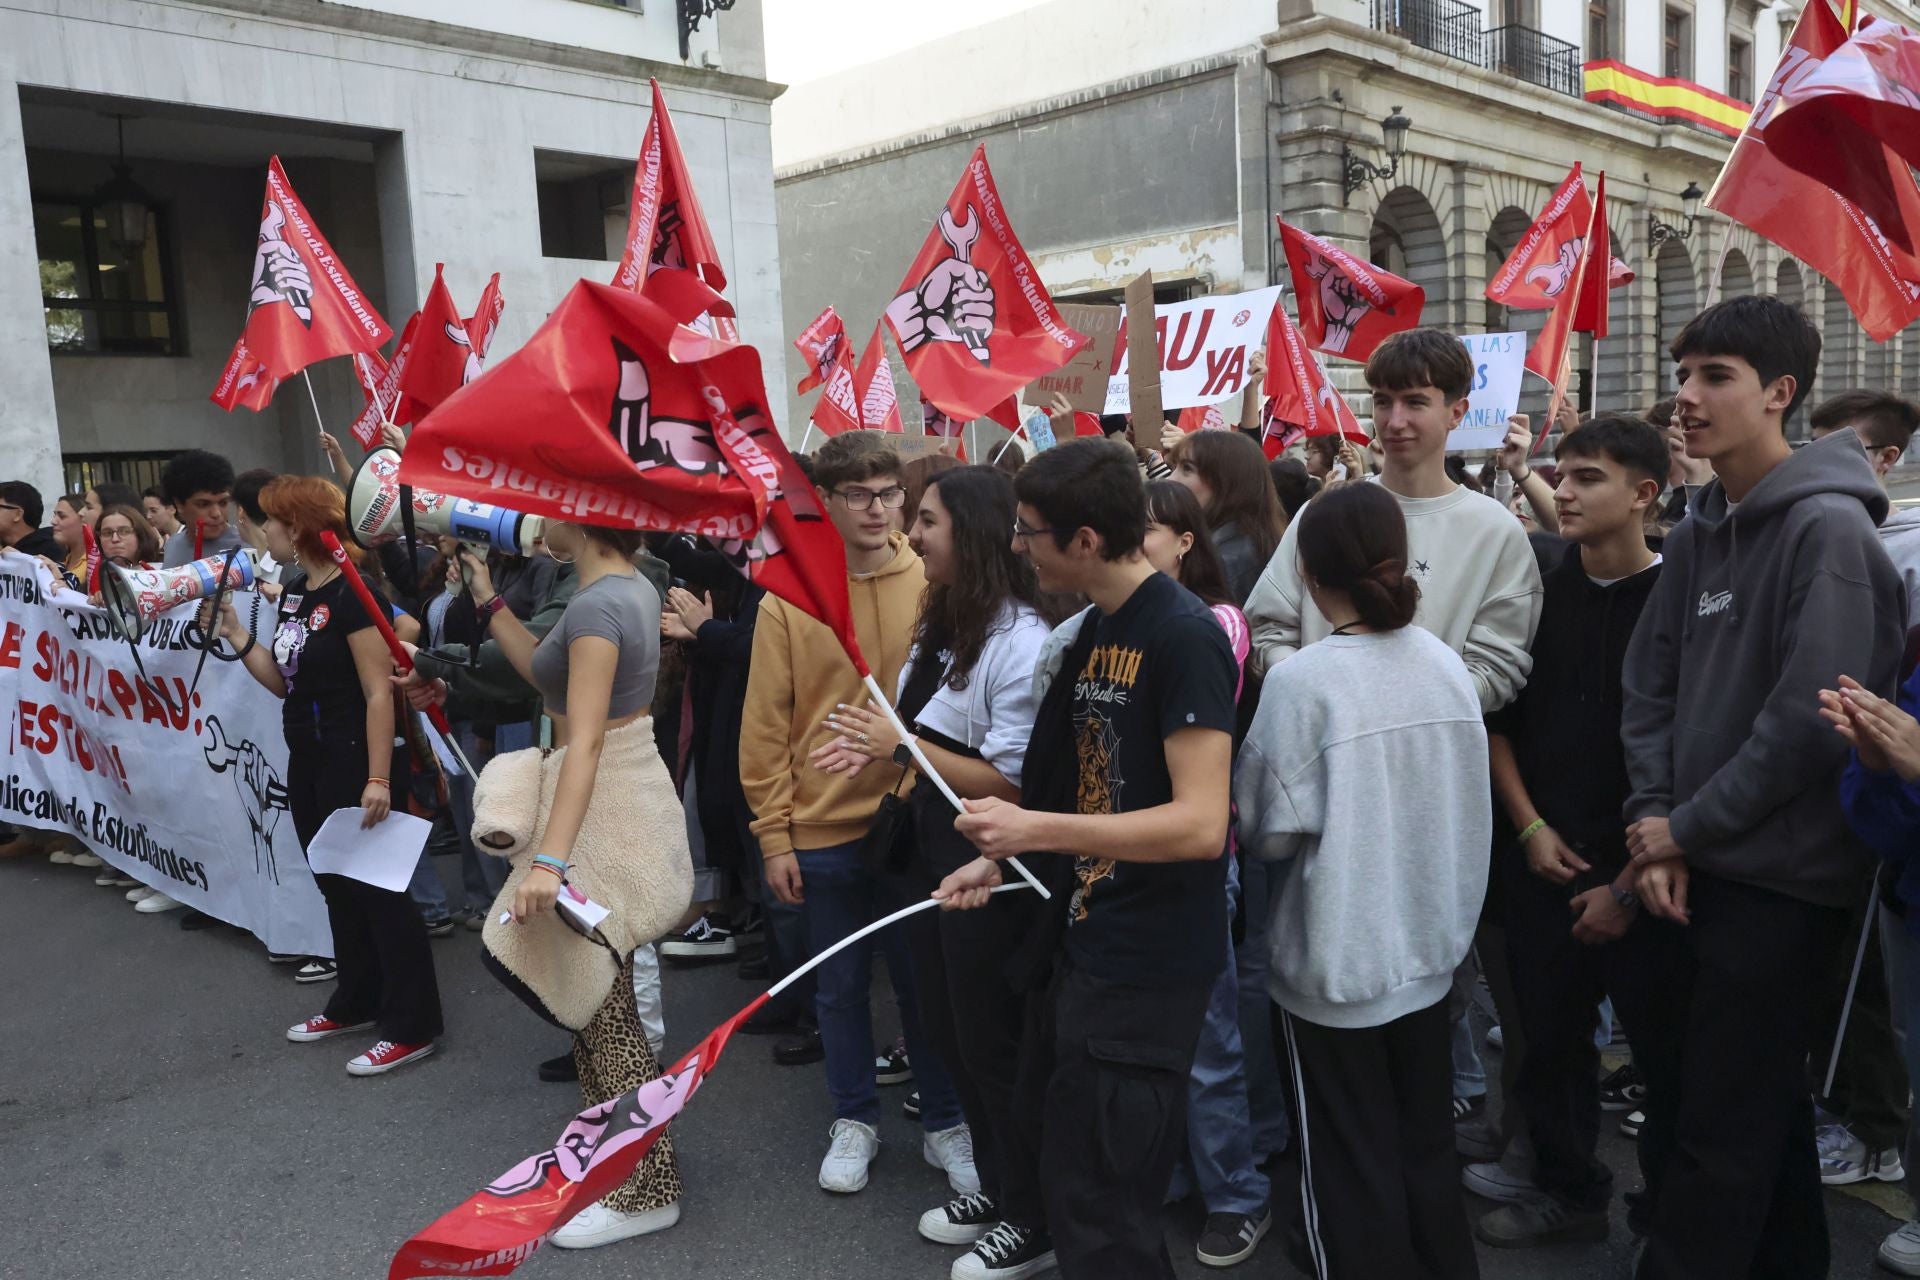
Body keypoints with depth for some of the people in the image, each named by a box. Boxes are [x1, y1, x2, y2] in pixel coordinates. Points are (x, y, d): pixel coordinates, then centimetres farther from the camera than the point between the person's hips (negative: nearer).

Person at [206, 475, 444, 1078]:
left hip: (353, 765, -9)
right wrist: (236, 633, 3)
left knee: (378, 890, -3)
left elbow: (380, 692, -21)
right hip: (308, 764, 9)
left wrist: (378, 779, -25)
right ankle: (357, 1004, 32)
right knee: (337, 886, 18)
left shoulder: (350, 593, -18)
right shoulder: (295, 593, 10)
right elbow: (284, 682, 12)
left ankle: (413, 1026, 5)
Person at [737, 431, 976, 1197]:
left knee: (922, 977, 12)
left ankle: (946, 1123, 30)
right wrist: (774, 835, -4)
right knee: (840, 984, 15)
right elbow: (765, 725, -2)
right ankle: (854, 1120, 34)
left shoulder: (931, 582, -4)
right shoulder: (789, 594, -5)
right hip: (823, 828, 0)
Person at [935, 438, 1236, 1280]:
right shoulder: (1089, 632, 5)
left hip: (1148, 965, -9)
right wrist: (1006, 858, 5)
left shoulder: (1183, 636, -21)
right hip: (1081, 933, 9)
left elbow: (1200, 823, -28)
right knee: (1051, 1142, 29)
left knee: (1103, 1208, 6)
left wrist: (1034, 829, -29)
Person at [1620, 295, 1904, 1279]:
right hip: (1687, 866, 8)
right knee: (1675, 1089, 20)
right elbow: (1649, 688, 7)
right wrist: (1652, 825, -5)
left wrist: (1686, 828, -13)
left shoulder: (1830, 529, -14)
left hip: (1776, 877, -8)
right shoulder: (1697, 533, 9)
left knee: (1725, 1126, 3)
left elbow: (1811, 719, -21)